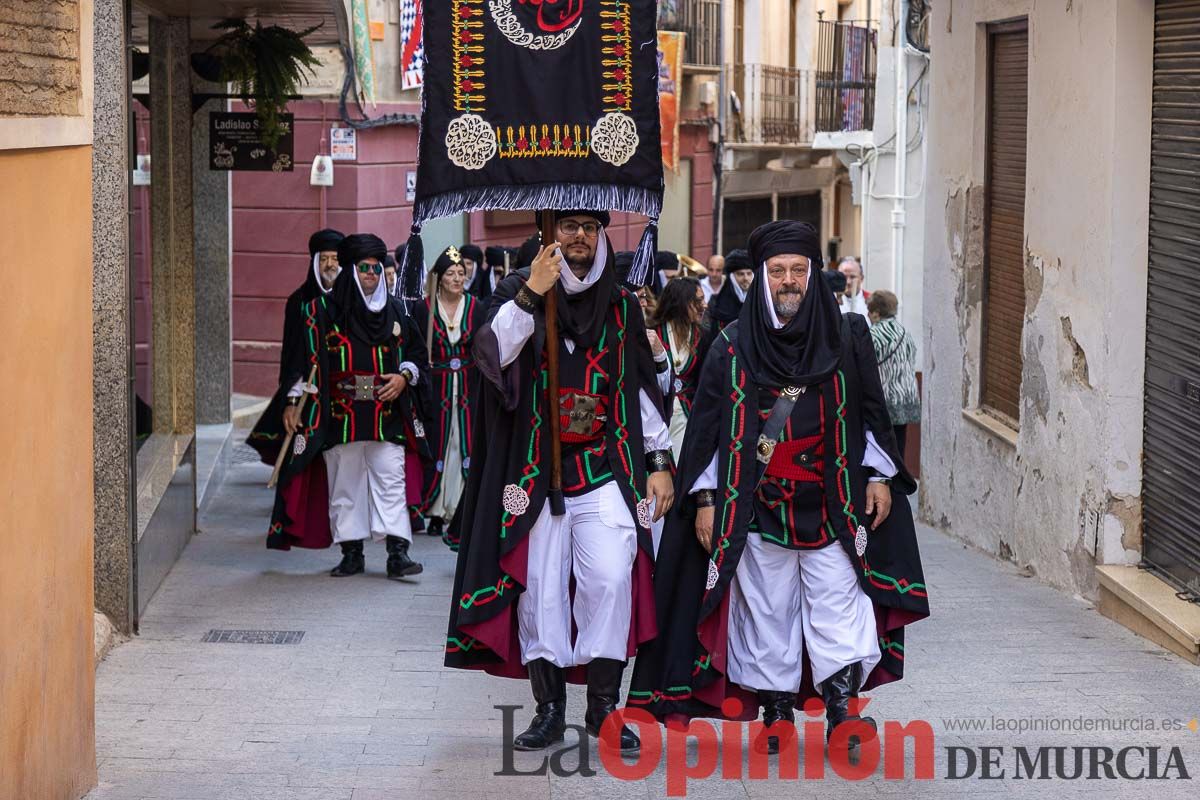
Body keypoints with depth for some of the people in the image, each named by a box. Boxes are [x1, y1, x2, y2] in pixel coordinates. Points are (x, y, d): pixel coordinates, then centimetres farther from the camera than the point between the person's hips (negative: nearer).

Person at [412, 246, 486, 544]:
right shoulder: (423, 309, 1)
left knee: (466, 446, -3)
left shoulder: (478, 308, 5)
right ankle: (436, 513, 4)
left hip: (469, 388, 1)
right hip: (435, 388, -1)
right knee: (437, 449, -1)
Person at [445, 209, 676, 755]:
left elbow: (645, 385, 13)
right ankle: (549, 709, 11)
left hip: (605, 471, 1)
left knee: (610, 579, -13)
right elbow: (490, 355, -13)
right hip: (536, 473, -1)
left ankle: (603, 705, -4)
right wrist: (530, 296, -20)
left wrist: (659, 460, 8)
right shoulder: (517, 290, 4)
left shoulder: (622, 304, 10)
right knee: (540, 589, 1)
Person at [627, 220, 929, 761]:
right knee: (767, 609, 3)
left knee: (837, 601, -9)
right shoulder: (732, 348, 3)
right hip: (758, 508, 0)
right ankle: (777, 712, 10)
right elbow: (708, 426, 5)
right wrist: (705, 497, 1)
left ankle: (841, 706, -12)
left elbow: (871, 413, 11)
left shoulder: (846, 339, 5)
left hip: (832, 505, 0)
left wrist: (879, 477, 6)